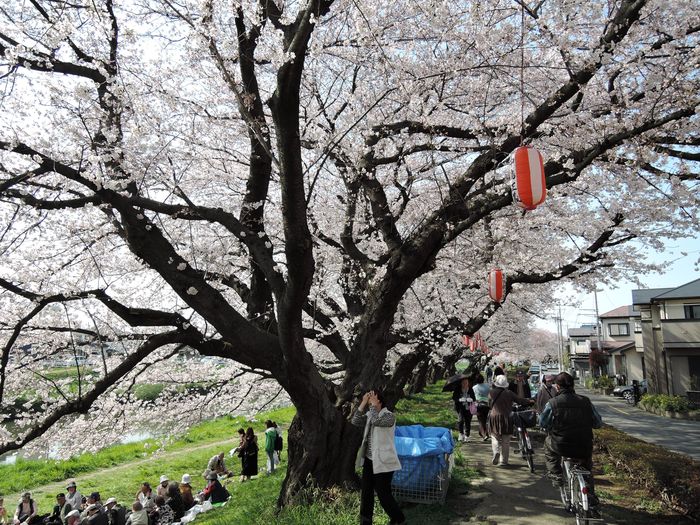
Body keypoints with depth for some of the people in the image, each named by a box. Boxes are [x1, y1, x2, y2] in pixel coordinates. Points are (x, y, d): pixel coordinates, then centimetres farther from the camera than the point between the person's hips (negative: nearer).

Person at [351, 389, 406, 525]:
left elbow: (376, 421, -35)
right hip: (369, 460, 7)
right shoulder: (369, 415, 6)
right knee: (366, 493, 12)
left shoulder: (389, 416, -16)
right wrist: (363, 403, -13)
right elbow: (355, 421, -8)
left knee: (383, 494, 2)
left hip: (383, 462, -7)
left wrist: (373, 404, -25)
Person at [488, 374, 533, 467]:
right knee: (505, 441, 10)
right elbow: (520, 400, 5)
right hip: (506, 418, 1)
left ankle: (496, 452, -15)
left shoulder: (491, 392, -5)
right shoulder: (509, 393, -4)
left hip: (494, 417, -1)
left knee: (495, 438, 12)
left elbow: (489, 405, 1)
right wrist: (529, 401, 21)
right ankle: (503, 461, 13)